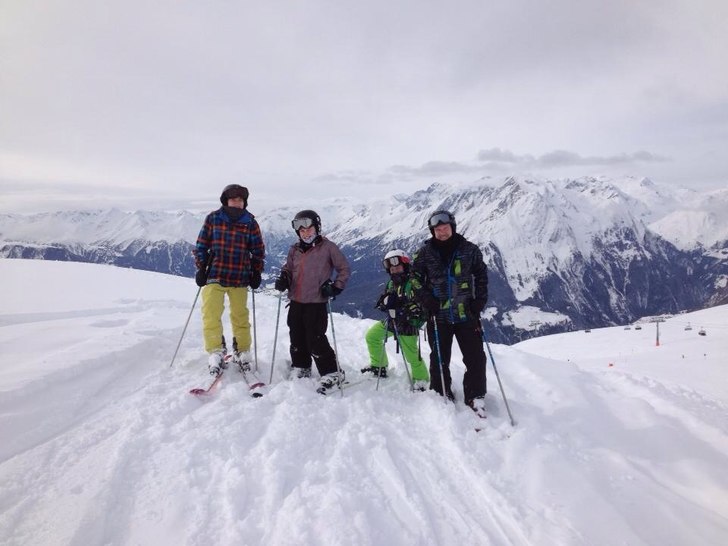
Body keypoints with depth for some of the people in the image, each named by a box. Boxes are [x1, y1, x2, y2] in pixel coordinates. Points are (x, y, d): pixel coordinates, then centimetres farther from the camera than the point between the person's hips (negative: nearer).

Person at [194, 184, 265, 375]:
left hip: (240, 278, 1)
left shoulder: (250, 223, 1)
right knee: (211, 315, -9)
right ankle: (216, 352, 2)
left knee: (240, 316, 11)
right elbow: (201, 245, 5)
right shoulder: (213, 219, 0)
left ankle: (242, 351, 26)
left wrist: (256, 273, 5)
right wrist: (201, 268, 1)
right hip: (214, 275, 0)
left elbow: (258, 250, 8)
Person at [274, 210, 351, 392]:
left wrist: (335, 288, -9)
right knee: (297, 339, 13)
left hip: (317, 303, -6)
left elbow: (344, 269, 1)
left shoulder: (327, 247, -4)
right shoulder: (294, 249, 11)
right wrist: (283, 279, 2)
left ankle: (332, 374, 6)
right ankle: (300, 370, 31)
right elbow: (288, 268, 24)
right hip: (296, 302, 6)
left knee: (316, 340, -8)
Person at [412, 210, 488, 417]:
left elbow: (482, 275, 9)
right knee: (439, 359, 8)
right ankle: (442, 397, 25)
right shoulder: (425, 252, 1)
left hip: (467, 314, 0)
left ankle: (475, 397, 15)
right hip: (438, 315, 0)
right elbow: (415, 278, 6)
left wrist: (479, 301, -1)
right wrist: (426, 300, -6)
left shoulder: (469, 250, 1)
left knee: (475, 357, 0)